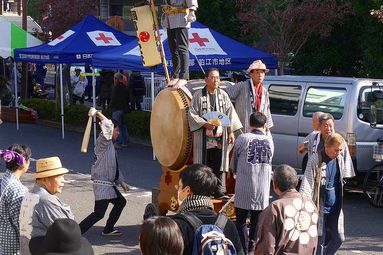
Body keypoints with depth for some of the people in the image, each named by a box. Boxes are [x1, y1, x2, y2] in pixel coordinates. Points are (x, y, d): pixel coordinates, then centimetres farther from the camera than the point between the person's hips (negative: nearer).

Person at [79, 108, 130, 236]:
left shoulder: (110, 145, 19)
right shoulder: (103, 142, -11)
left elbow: (115, 167, 24)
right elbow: (107, 125, -30)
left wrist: (122, 182, 23)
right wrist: (97, 113, -28)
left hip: (109, 184, 10)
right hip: (102, 184, -10)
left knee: (120, 202, 25)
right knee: (99, 213, -16)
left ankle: (108, 229, 33)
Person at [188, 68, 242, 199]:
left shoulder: (223, 95, 8)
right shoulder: (198, 95, -1)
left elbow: (230, 113, 9)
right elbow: (192, 114, -3)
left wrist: (231, 131, 2)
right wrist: (205, 124, -16)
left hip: (220, 136, 2)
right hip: (203, 136, -2)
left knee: (219, 165, 1)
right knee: (203, 164, 2)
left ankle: (219, 191, 7)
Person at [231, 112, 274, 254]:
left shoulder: (243, 138, -6)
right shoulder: (269, 141, 2)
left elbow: (234, 163, 6)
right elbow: (269, 162, 10)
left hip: (244, 189, -2)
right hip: (263, 189, 2)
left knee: (241, 221, 8)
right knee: (257, 222, 13)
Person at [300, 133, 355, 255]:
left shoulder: (340, 159, 5)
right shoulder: (315, 160, -14)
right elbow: (307, 186, -15)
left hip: (335, 208, 6)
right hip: (319, 209, -6)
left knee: (339, 238, 9)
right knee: (320, 241, 0)